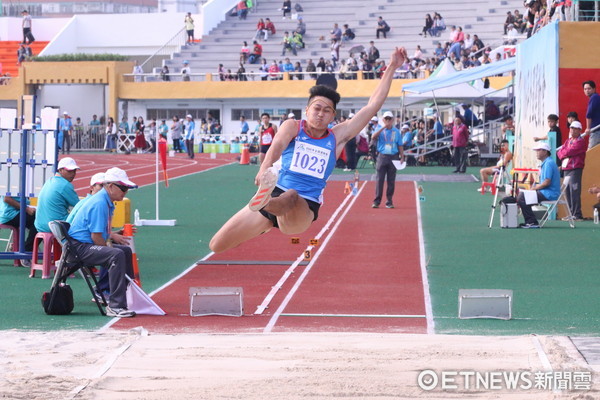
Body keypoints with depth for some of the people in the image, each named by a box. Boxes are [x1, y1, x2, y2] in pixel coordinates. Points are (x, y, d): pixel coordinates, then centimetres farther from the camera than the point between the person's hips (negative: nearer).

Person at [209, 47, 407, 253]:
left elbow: (372, 105, 9)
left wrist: (392, 67, 7)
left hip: (303, 209, -1)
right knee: (217, 245, 0)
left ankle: (264, 202, -73)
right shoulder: (292, 127, 4)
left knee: (291, 197, -40)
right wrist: (264, 169, -42)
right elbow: (277, 146, -19)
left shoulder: (337, 136, 11)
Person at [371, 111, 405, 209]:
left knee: (391, 181, 3)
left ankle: (389, 201, 9)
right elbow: (373, 137, -17)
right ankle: (376, 201, -1)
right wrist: (383, 127, -20)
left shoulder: (396, 131, 8)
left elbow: (400, 145, 10)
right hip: (382, 156, -1)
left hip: (393, 157, 1)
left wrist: (402, 157, 1)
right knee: (379, 180, -3)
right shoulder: (380, 130, 4)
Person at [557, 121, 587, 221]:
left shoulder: (581, 141, -4)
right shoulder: (568, 141, 22)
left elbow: (571, 151, -14)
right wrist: (565, 154, -5)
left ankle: (577, 214, -15)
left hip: (575, 168, -8)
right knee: (568, 192, 7)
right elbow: (560, 153, 15)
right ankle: (572, 213, 12)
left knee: (574, 192, -13)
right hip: (566, 169, 8)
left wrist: (564, 152, 4)